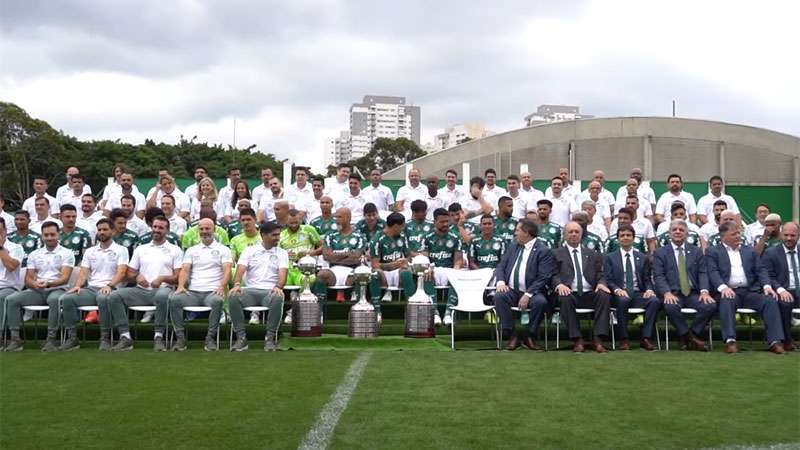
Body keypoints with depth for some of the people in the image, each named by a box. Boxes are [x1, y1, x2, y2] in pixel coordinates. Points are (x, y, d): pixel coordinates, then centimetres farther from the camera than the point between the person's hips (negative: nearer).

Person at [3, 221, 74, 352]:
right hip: (37, 291, 4)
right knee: (11, 299, -20)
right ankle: (15, 338, -18)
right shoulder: (34, 255, 16)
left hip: (57, 289, -4)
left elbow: (65, 278, -9)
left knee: (54, 300, -40)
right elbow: (28, 279, 10)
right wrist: (35, 284, -15)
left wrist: (48, 283, -28)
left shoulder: (66, 254, 3)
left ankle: (51, 338, -32)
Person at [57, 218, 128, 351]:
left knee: (103, 298, -40)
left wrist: (109, 285, -25)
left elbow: (121, 272, -8)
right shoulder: (90, 251, 20)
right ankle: (72, 338, -15)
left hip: (110, 289, -5)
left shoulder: (121, 250, 6)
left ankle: (105, 338, -27)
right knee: (66, 298, -22)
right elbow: (83, 272, 12)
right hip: (91, 288, 5)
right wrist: (78, 285, -10)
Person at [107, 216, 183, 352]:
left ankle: (158, 337, -30)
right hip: (141, 290, 4)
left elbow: (178, 277, 3)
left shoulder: (175, 250, 12)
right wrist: (137, 276, -4)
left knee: (163, 296, -41)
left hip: (162, 289, -4)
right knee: (114, 296, -21)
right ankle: (125, 337, -21)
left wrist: (162, 278, -15)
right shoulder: (141, 249, 23)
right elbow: (130, 272, 19)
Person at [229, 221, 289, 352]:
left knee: (278, 299, -37)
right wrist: (237, 284, -23)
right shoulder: (249, 250, 13)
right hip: (251, 290, 1)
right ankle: (241, 337, -20)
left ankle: (270, 338, -22)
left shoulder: (282, 253, 13)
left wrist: (278, 287, -25)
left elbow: (283, 273, -3)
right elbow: (240, 269, -1)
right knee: (234, 297, -31)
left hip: (271, 291, -1)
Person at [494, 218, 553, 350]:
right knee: (499, 297, -27)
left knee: (540, 302, -34)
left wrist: (528, 295, -21)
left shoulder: (544, 251, -4)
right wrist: (500, 282, -9)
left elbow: (543, 278, -11)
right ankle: (511, 336, -18)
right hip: (511, 291, 4)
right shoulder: (513, 246, 14)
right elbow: (501, 266, 12)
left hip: (531, 292, -4)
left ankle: (530, 336, -11)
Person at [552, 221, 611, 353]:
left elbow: (600, 274, 16)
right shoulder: (557, 254, 14)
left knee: (604, 295, -29)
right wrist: (559, 284, -18)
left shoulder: (592, 254, 23)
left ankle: (598, 339, -28)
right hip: (569, 293, -2)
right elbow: (553, 275, 4)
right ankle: (577, 339, -28)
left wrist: (601, 283, -8)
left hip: (590, 294, 2)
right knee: (565, 298, -36)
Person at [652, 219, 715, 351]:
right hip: (673, 294, -2)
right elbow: (658, 276, -2)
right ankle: (689, 336, -13)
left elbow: (703, 273, 7)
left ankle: (693, 334, -6)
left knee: (711, 305, -26)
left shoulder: (696, 251, 16)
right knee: (670, 306, -35)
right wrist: (667, 293, -20)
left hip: (693, 294, 2)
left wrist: (704, 291, -12)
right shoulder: (660, 253, 9)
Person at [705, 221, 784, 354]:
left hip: (750, 291, 4)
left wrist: (767, 286, -6)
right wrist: (723, 287, -24)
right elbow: (713, 272, -4)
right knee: (727, 302, -37)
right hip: (729, 292, -4)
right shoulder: (712, 252, 10)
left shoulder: (750, 250, 24)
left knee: (770, 300, -24)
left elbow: (761, 270, 15)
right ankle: (730, 340, -42)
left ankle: (775, 341, -28)